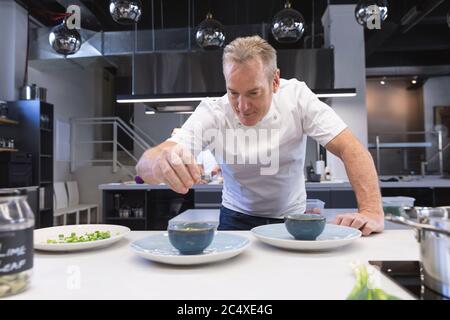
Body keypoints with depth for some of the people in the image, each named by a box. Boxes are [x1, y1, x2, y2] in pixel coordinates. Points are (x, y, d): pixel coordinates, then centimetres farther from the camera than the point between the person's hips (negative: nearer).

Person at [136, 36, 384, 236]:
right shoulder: (211, 113, -20)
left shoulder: (297, 97, -17)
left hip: (293, 218, 2)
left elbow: (350, 149, -19)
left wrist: (372, 211, -34)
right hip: (237, 219, -1)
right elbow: (145, 164, -30)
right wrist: (163, 162, -55)